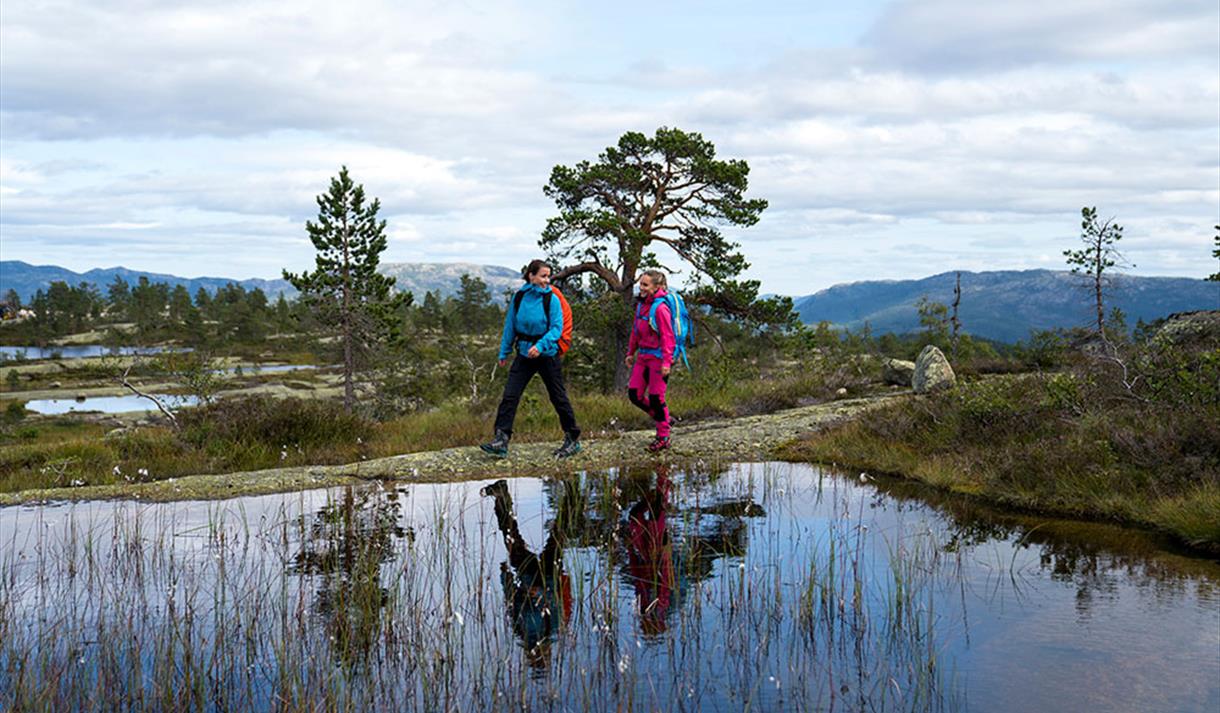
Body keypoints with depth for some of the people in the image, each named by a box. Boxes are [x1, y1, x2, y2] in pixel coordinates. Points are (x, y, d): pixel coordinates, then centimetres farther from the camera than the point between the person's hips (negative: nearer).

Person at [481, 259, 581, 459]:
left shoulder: (551, 299, -8)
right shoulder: (519, 297, 0)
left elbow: (557, 328, -13)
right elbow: (510, 325, 9)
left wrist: (541, 345, -28)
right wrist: (504, 352, 10)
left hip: (547, 354, -3)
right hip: (524, 354, 3)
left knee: (558, 397, 6)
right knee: (510, 395, -7)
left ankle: (573, 440, 20)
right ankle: (500, 440, -7)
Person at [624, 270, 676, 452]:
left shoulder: (661, 308, -16)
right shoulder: (641, 305, 10)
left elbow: (668, 337, -18)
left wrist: (666, 362, -22)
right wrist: (631, 353, 21)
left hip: (658, 357, -8)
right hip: (643, 356, 8)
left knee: (656, 398, -3)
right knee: (634, 394, 5)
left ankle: (663, 438, 11)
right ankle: (662, 418, 26)